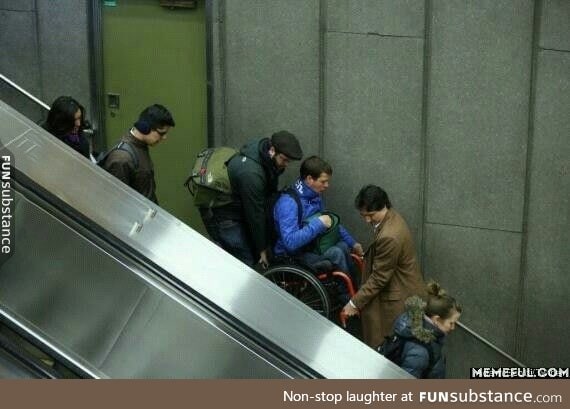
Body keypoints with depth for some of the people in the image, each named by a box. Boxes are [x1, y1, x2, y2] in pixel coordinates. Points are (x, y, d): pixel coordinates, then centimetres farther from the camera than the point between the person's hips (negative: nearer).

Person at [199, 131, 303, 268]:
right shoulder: (251, 173, -35)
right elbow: (254, 214, -25)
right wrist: (262, 249, -13)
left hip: (238, 209, 9)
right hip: (222, 216, -9)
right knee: (245, 262, -10)